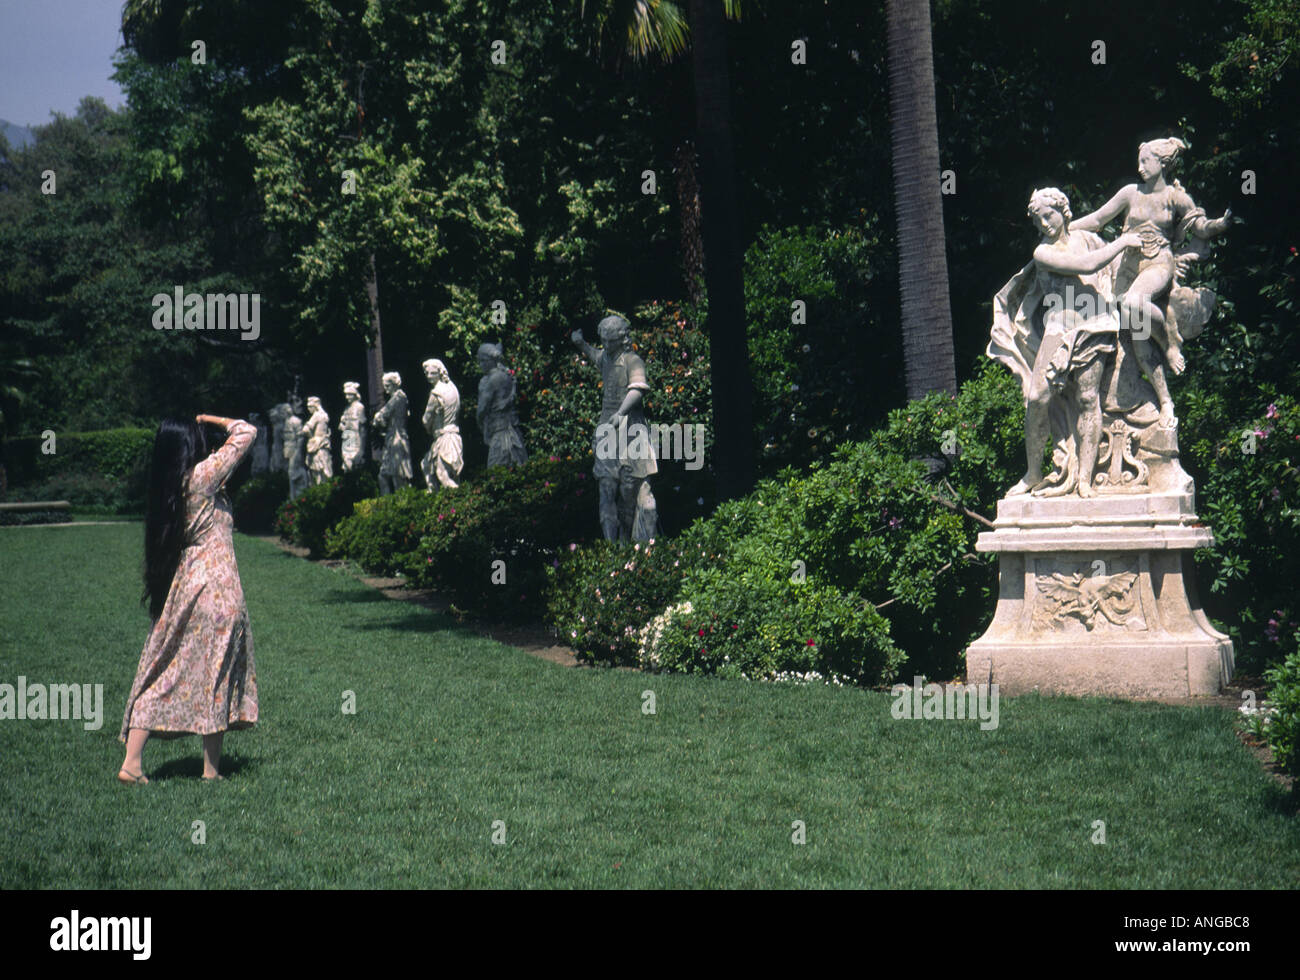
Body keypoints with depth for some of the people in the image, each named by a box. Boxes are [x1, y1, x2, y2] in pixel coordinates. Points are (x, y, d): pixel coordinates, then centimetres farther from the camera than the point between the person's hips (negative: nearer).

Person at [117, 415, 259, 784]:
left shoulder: (163, 487, 7)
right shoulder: (202, 476, -11)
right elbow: (246, 433, -9)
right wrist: (213, 420, 4)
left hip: (177, 586, 6)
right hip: (215, 587, -6)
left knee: (160, 674, 8)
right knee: (214, 674, 3)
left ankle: (132, 762, 4)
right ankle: (212, 769, 8)